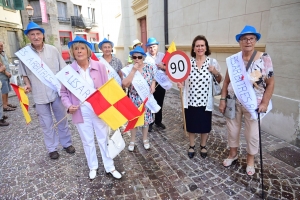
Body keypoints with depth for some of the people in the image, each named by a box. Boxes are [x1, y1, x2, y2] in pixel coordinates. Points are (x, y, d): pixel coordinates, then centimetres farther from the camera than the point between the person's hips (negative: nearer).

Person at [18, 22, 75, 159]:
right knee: (46, 123, 11)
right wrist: (28, 84, -9)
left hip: (56, 91, 0)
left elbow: (63, 69, 4)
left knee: (62, 119, 14)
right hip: (39, 94, 0)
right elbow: (24, 73, 8)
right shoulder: (24, 53, -2)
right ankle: (52, 148, 28)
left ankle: (67, 143, 32)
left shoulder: (53, 50, -2)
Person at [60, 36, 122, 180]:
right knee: (87, 141, 16)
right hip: (81, 111, 0)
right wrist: (68, 105, -12)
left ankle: (110, 167, 31)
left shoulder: (100, 67, -5)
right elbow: (64, 92, 4)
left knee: (104, 138, 12)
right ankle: (93, 167, 38)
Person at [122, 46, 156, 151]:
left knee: (146, 118, 13)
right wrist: (133, 70, -24)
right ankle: (132, 140, 31)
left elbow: (153, 80, 9)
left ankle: (145, 139, 35)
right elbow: (125, 84, -22)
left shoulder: (149, 67, -2)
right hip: (134, 99, -1)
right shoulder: (128, 69, -9)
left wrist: (152, 86, -12)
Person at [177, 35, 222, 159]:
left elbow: (220, 81, 5)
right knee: (191, 125, 13)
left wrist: (216, 73, -15)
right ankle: (191, 146, 36)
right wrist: (180, 84, -15)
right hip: (190, 101, 1)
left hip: (205, 101, 0)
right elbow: (184, 79, 6)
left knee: (205, 126, 14)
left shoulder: (212, 62, -3)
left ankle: (203, 146, 39)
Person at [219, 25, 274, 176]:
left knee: (252, 133, 11)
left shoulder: (264, 58, -7)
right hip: (233, 102, 2)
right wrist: (223, 99, -3)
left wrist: (265, 103, -12)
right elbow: (227, 81, 2)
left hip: (253, 103, -2)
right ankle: (233, 153, 39)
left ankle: (250, 159, 35)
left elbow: (270, 83, -5)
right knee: (232, 129, 15)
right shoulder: (234, 59, -1)